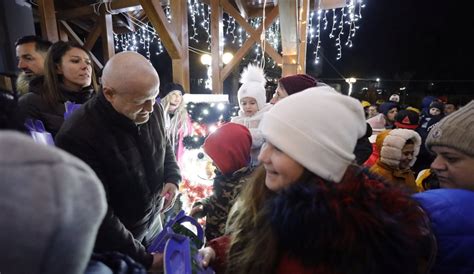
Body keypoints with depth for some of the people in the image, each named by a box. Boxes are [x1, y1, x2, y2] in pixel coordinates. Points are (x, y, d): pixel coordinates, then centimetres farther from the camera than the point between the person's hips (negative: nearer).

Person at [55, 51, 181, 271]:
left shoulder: (153, 110, -13)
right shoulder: (78, 136, -31)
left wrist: (172, 178, -10)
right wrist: (143, 259, -19)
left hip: (152, 221, 5)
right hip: (114, 245, -5)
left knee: (165, 266, 26)